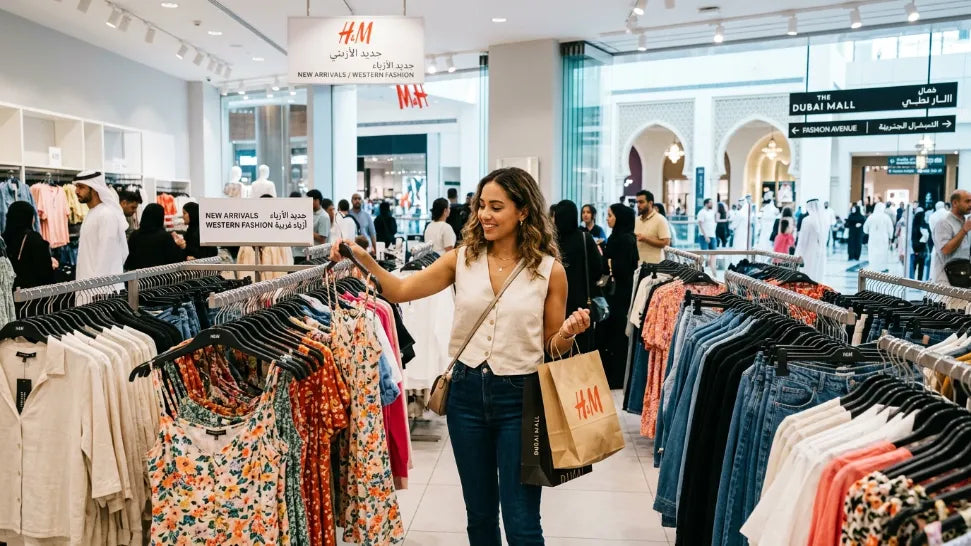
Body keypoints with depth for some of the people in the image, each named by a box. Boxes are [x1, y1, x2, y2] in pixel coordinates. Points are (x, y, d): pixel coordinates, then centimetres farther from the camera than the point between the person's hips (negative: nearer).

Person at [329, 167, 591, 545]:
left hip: (520, 398, -3)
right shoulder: (462, 258, 1)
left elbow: (552, 349, 2)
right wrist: (362, 259, -14)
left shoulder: (549, 270, -5)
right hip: (467, 392, 3)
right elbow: (400, 291, -1)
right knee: (479, 514, 18)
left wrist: (569, 332, -19)